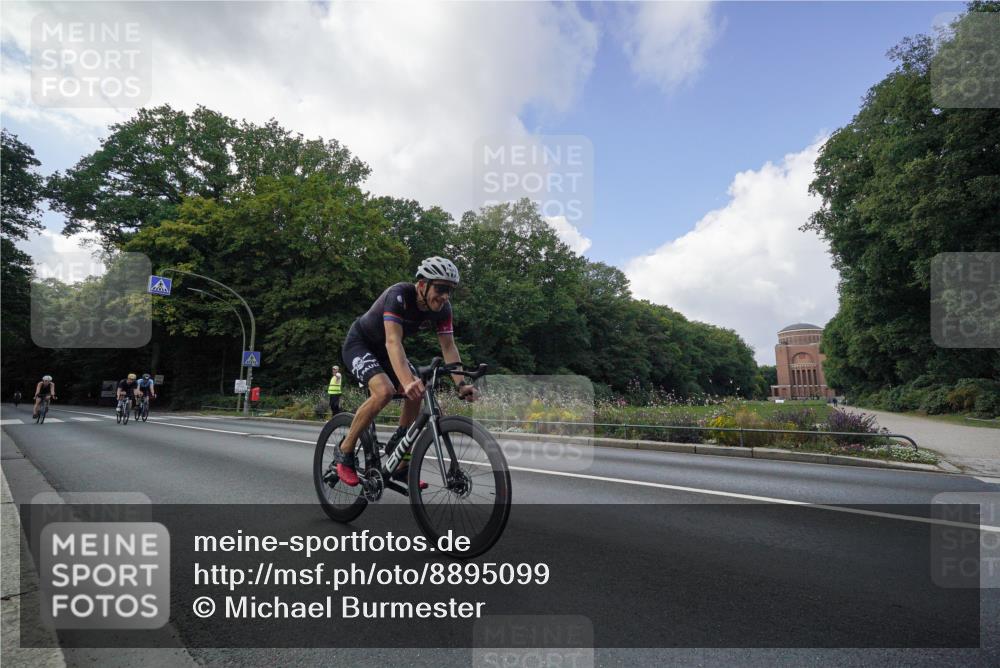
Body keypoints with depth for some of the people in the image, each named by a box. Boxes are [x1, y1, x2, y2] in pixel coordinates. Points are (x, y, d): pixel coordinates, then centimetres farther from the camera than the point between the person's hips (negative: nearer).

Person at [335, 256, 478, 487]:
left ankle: (401, 467, 7)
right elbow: (393, 341, -45)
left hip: (383, 350, 7)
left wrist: (461, 384, -32)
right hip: (359, 344, -7)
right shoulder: (399, 295, -34)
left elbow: (449, 347, -18)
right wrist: (407, 382, -58)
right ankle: (345, 451, -10)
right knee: (384, 390, -31)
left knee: (417, 394, -10)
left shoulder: (442, 308, -16)